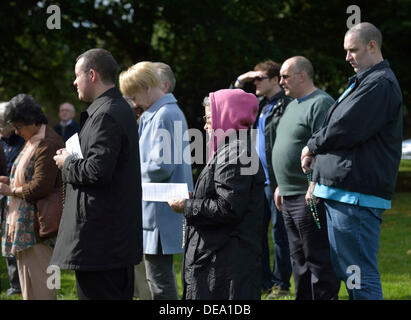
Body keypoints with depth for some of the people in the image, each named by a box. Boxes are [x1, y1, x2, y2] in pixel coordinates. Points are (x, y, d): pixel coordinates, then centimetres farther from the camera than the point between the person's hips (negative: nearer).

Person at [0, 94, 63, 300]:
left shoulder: (47, 144, -17)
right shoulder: (32, 141, 16)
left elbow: (40, 188, -22)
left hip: (37, 225, -10)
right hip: (25, 223, 11)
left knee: (37, 279, -8)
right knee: (27, 277, 13)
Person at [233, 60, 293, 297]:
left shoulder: (287, 105, -11)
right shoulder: (259, 104, 14)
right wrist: (239, 82, 10)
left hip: (277, 181, -8)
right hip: (257, 180, 8)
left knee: (280, 232, 1)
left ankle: (281, 283, 9)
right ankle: (263, 280, 21)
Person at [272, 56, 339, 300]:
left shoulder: (321, 104, -12)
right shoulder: (294, 105, 19)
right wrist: (281, 186, 24)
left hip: (310, 197, -10)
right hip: (290, 197, 10)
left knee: (318, 259, -7)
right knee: (299, 259, 15)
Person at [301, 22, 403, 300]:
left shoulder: (379, 84, -14)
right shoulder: (366, 81, 22)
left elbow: (344, 130, -19)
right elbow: (338, 125, 23)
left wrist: (312, 147, -2)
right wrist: (316, 148, 5)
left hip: (356, 195, -11)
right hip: (342, 191, 11)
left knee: (360, 275, -10)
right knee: (345, 267, 16)